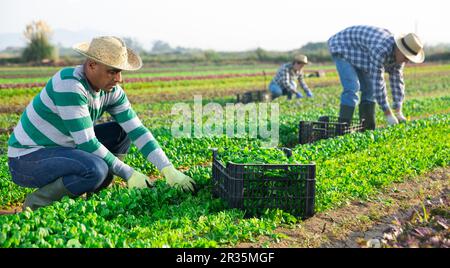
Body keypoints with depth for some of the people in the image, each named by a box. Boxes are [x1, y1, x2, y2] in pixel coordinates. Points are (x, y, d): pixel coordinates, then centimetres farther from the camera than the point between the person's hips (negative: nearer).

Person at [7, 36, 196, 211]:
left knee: (121, 132, 2)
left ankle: (86, 193, 3)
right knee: (96, 169, -32)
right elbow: (87, 143, -28)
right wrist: (128, 174, -21)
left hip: (63, 148, 9)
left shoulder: (111, 90, -3)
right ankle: (37, 202, -8)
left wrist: (168, 170, -15)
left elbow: (137, 130, -6)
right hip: (27, 158, -8)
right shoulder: (70, 86, -27)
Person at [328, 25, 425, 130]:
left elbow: (397, 80, -4)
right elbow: (378, 83, -35)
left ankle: (367, 128, 3)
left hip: (357, 55, 9)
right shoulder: (380, 50, -38)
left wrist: (398, 111, -8)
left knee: (369, 88, 1)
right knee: (352, 87, -23)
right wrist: (388, 113, -29)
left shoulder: (399, 53, -10)